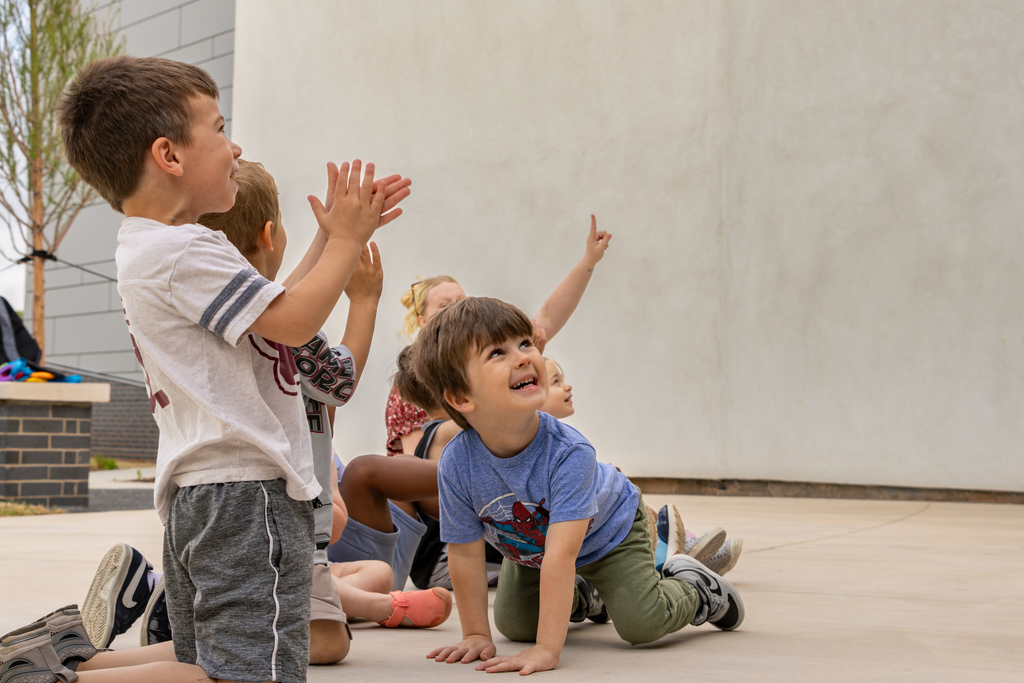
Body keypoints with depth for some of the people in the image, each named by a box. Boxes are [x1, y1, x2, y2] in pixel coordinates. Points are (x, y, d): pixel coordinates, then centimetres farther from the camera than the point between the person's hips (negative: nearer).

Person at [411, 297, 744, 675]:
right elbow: (464, 555, -20)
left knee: (641, 623, -19)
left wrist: (547, 649, -50)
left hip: (608, 530, -4)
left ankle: (693, 586, 14)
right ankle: (584, 597, 40)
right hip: (529, 548, 4)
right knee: (514, 624, 13)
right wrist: (476, 635, -16)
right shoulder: (456, 464, -33)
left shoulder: (568, 453, -42)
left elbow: (561, 554, -46)